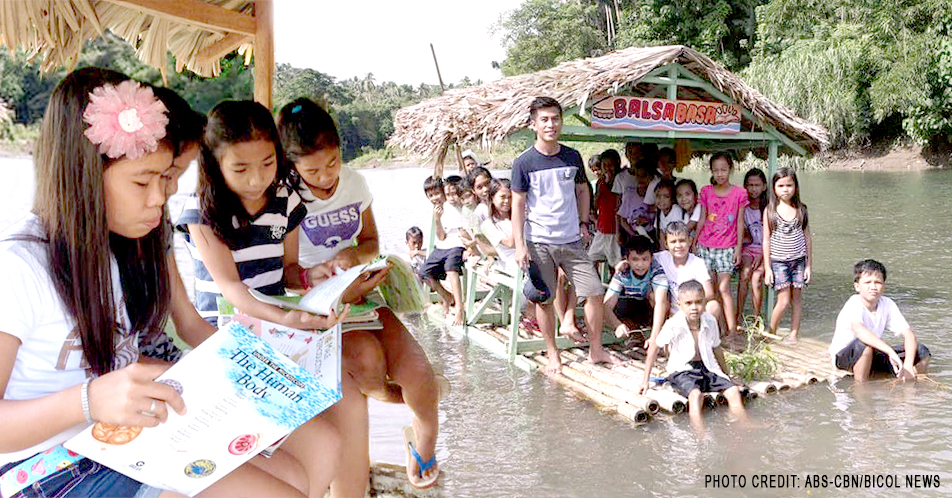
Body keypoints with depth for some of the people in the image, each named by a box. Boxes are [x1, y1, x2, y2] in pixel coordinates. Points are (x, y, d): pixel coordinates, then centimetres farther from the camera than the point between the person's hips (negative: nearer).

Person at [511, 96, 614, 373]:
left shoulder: (573, 158, 5)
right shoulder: (524, 163, -5)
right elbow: (518, 204, -4)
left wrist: (583, 223, 10)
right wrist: (519, 245, -9)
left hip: (572, 240, 3)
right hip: (538, 243, -3)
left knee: (595, 292, 0)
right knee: (544, 300, 4)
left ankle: (595, 350, 16)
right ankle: (552, 355, 21)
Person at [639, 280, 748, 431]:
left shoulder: (710, 321, -2)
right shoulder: (673, 325, -15)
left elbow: (716, 349, 15)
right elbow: (654, 346, -3)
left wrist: (726, 374, 25)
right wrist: (645, 379, -1)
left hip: (708, 368, 5)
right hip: (682, 370, -5)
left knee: (733, 390, -14)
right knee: (695, 394, -33)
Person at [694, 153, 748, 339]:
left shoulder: (739, 193, -1)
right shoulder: (706, 191, 5)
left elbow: (739, 222, 2)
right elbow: (702, 219, 9)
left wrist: (738, 247, -2)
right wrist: (694, 241, 7)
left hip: (727, 247, -2)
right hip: (706, 245, 3)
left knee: (723, 287, -8)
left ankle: (732, 329, -3)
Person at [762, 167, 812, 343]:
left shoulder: (801, 209, 4)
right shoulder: (770, 210, -2)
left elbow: (807, 238, 8)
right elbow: (766, 240, -1)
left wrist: (809, 265, 6)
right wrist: (767, 267, -4)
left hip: (798, 260, 2)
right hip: (778, 261, -2)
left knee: (797, 297, 5)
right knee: (783, 300, -5)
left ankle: (794, 334, 16)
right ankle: (771, 332, 14)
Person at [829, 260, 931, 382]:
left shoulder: (887, 304, -7)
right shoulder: (854, 303, -24)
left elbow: (909, 334, -11)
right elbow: (859, 330, -44)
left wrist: (908, 365, -26)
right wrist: (890, 351, -52)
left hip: (873, 354, 5)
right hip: (843, 356, -5)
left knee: (922, 352, -9)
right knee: (864, 343, -38)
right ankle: (860, 386, -20)